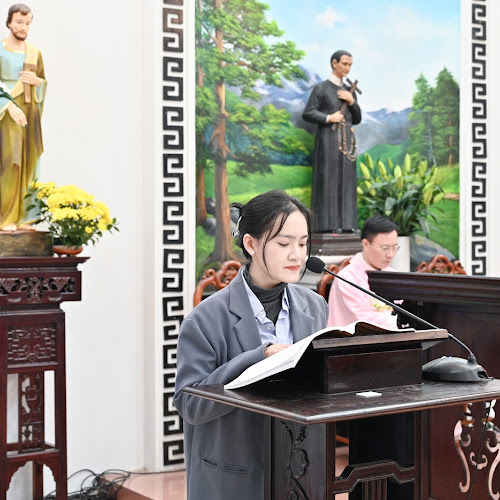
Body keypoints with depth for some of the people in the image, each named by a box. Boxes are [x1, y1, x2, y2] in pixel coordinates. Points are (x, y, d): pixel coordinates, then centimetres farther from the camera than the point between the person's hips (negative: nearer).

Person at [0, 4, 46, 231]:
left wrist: (36, 81, -5)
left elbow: (44, 83, 18)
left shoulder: (34, 52, 12)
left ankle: (21, 216, 10)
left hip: (30, 111, 5)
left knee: (26, 163, 4)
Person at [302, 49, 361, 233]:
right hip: (329, 137, -6)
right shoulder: (321, 88, 1)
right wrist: (329, 118, -12)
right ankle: (328, 224, -9)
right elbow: (308, 113, -5)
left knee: (347, 180, 2)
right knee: (329, 178, -9)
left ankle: (346, 224, 4)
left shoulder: (349, 91, 18)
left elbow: (357, 119, 17)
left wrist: (352, 102, 2)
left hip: (347, 139, 6)